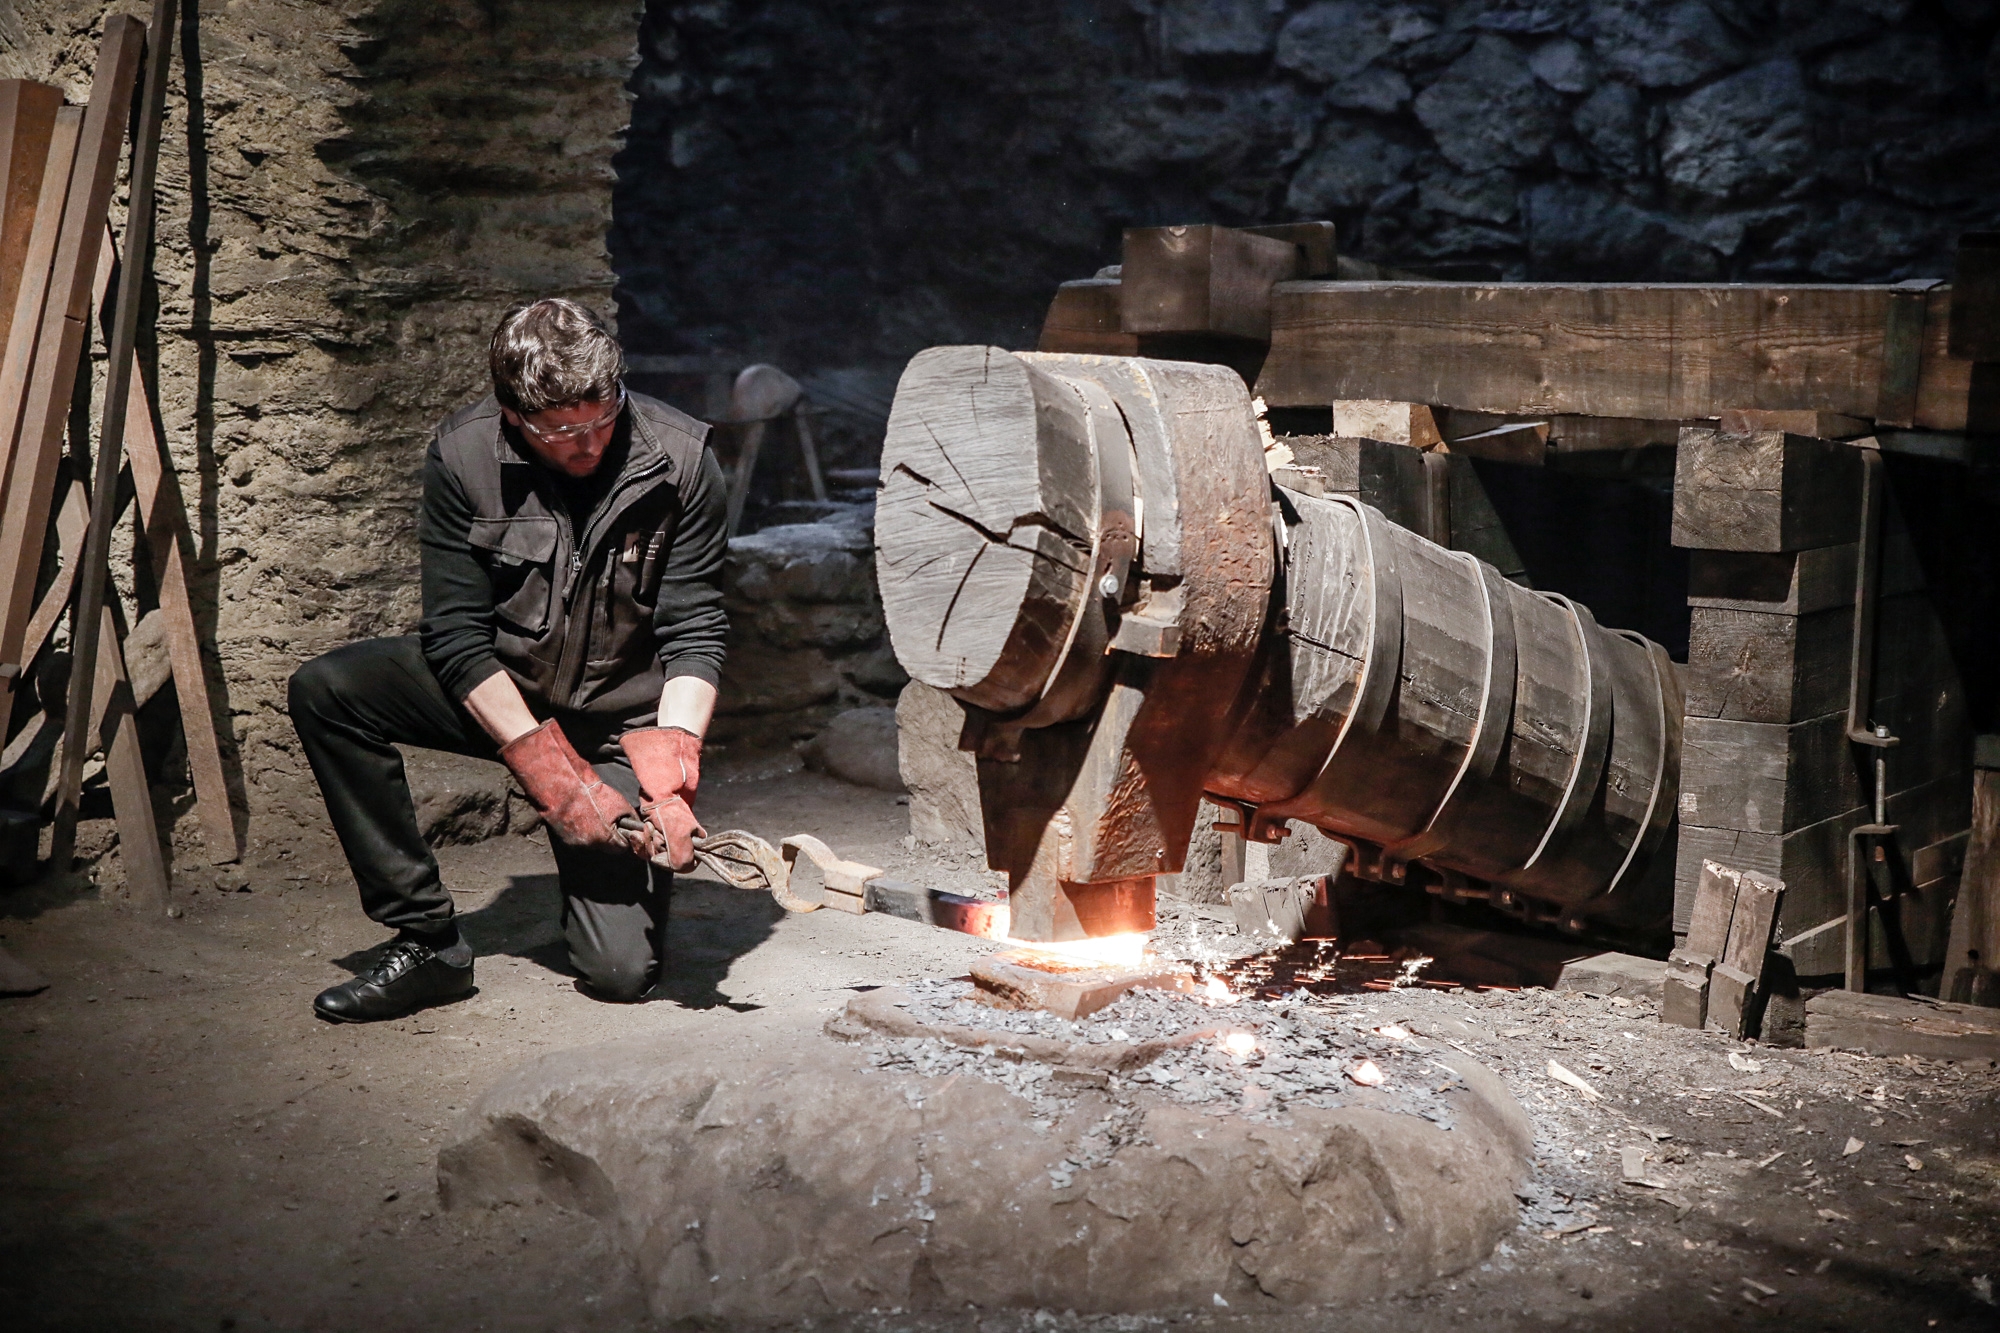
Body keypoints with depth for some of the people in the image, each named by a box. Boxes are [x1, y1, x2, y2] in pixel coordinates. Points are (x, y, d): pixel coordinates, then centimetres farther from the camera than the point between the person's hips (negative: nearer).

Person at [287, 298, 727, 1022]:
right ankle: (425, 942, -16)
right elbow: (456, 636, -17)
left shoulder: (681, 461, -17)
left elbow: (695, 636, -14)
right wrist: (549, 770, -26)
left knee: (623, 972, -16)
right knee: (325, 690, -25)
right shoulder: (462, 454, -16)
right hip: (493, 691, 2)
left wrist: (669, 770, -29)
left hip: (621, 717, -2)